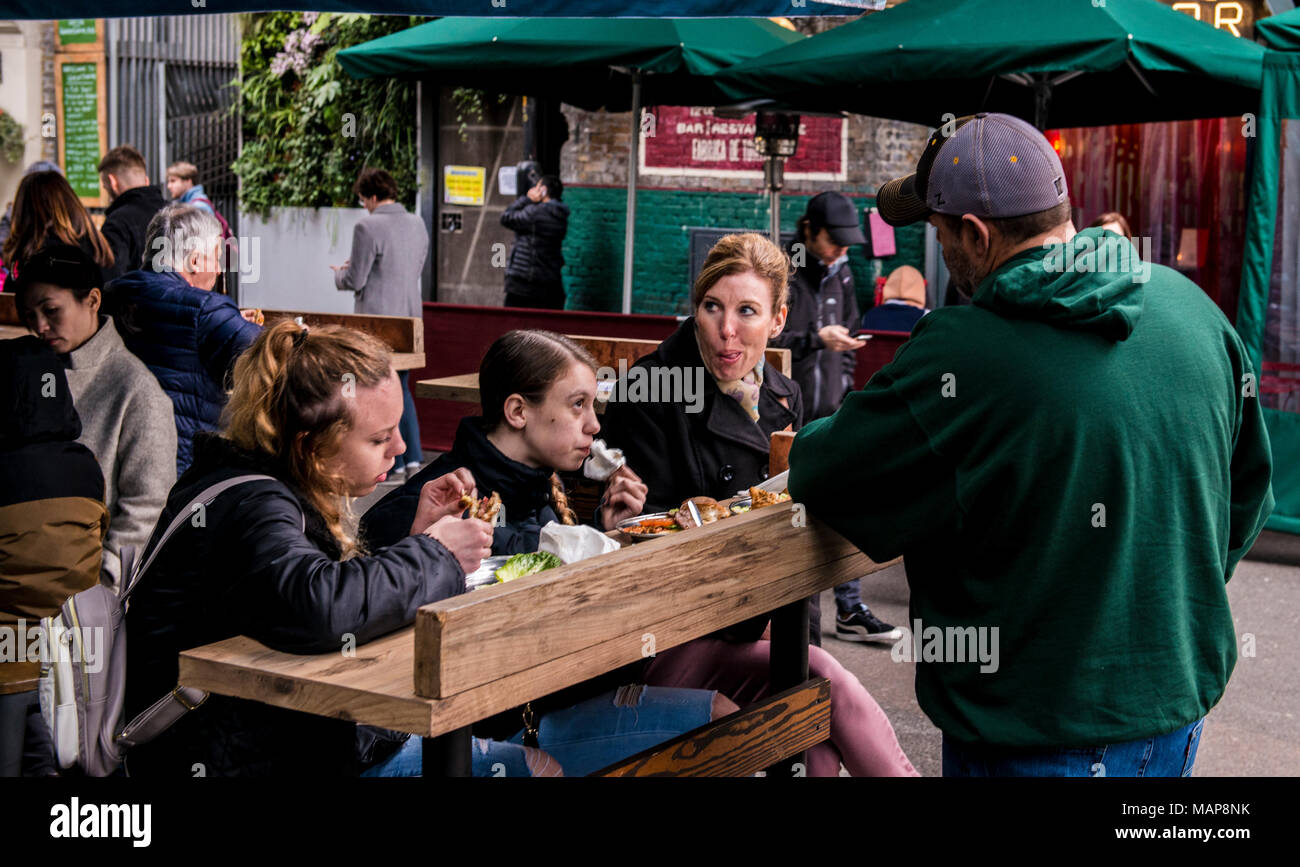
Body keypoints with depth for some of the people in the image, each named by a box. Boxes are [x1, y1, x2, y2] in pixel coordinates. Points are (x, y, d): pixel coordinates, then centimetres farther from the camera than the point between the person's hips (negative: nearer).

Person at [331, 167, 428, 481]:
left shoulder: (368, 228, -15)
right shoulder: (417, 224, 8)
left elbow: (355, 280, -13)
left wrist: (340, 273, 11)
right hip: (411, 317, 7)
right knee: (401, 388, 19)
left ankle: (393, 464, 6)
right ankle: (413, 457, 14)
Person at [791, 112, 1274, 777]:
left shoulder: (961, 358, -24)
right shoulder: (1196, 309, -3)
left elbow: (824, 477, -10)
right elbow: (1247, 493, 9)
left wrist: (808, 443, 13)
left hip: (1040, 741, -7)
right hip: (1182, 709, 7)